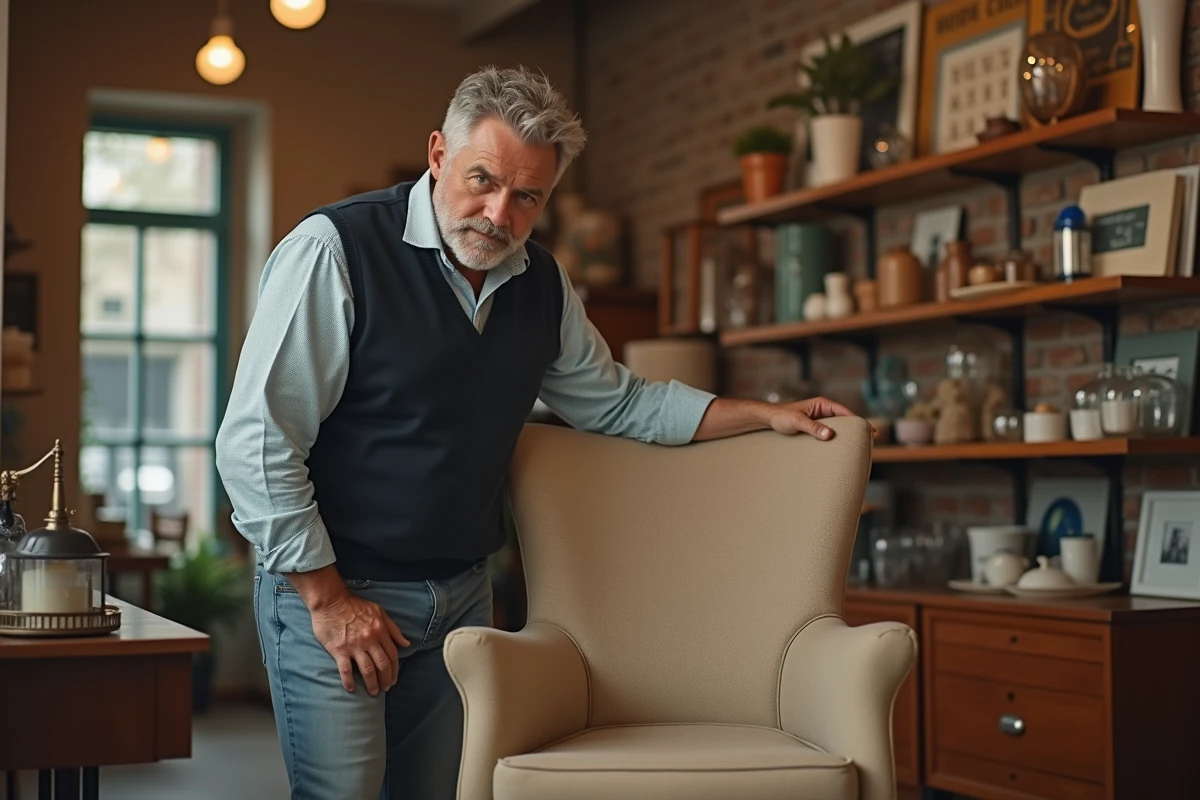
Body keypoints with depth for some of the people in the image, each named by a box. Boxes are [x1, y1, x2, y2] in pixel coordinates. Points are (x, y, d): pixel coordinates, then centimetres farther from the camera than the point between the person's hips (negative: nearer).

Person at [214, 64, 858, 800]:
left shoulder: (542, 285, 6)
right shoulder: (335, 250, -15)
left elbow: (619, 402, 21)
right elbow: (257, 442, -16)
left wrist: (768, 416, 14)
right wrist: (328, 597, -16)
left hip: (462, 596, 6)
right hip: (331, 591, -6)